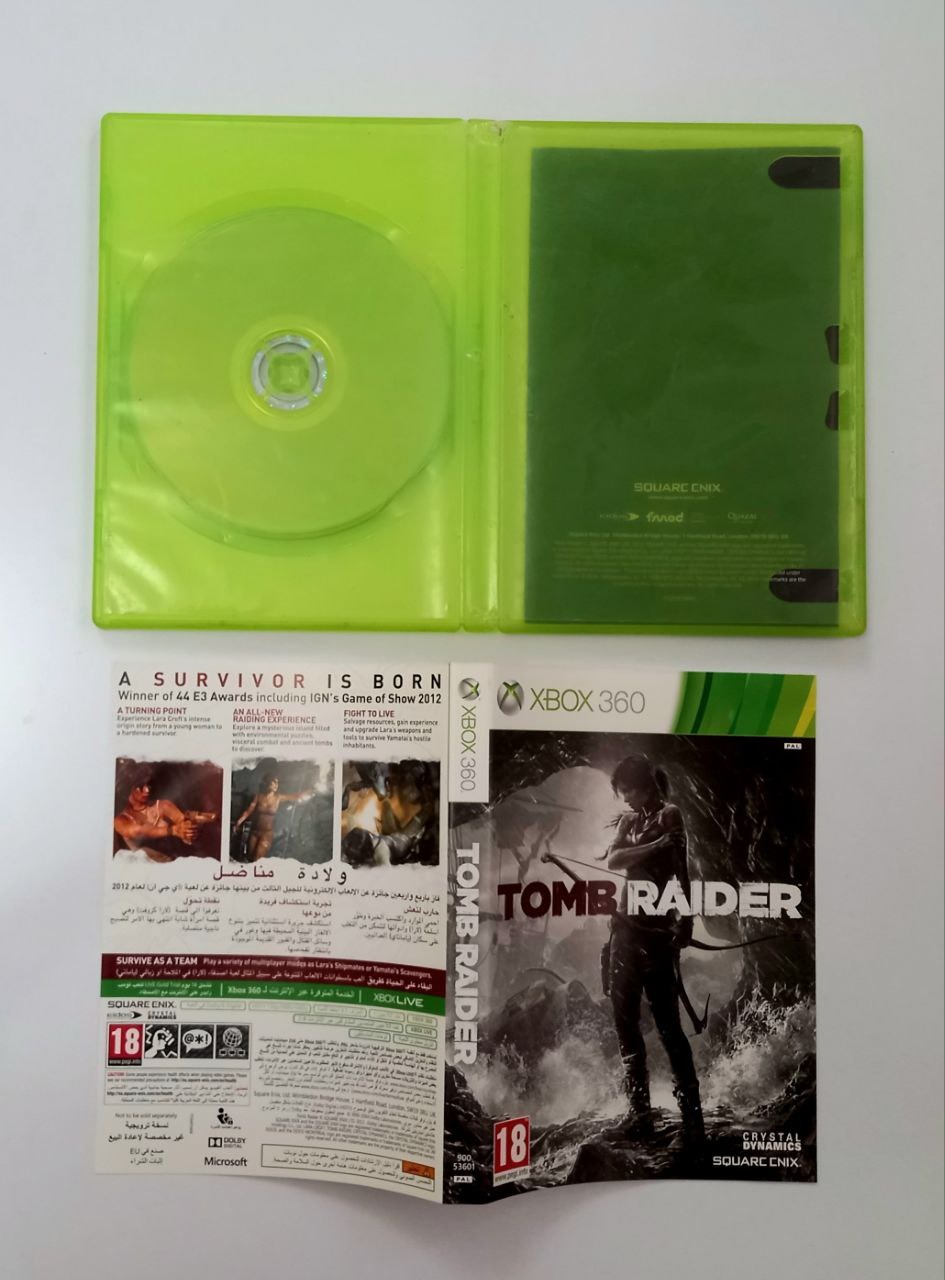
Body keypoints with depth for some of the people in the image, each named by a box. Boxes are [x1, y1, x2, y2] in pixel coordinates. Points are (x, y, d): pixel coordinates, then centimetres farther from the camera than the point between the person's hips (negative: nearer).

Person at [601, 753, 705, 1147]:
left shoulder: (670, 815, -5)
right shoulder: (629, 820, 14)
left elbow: (682, 871, -15)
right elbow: (612, 860, -4)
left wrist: (685, 920, -24)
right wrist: (655, 846, -15)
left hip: (655, 929, -7)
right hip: (625, 927, 7)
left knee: (667, 1023, -6)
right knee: (625, 1021, 9)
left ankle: (692, 1116, 3)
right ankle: (639, 1112, 19)